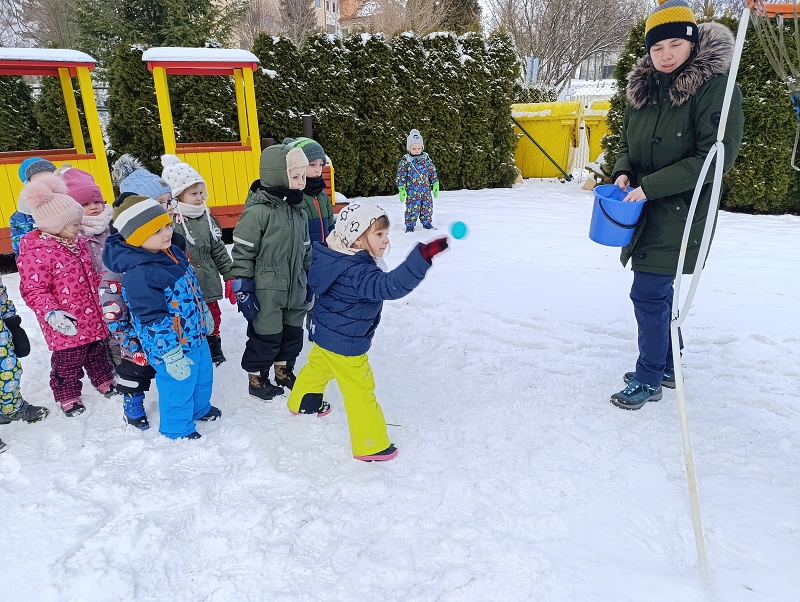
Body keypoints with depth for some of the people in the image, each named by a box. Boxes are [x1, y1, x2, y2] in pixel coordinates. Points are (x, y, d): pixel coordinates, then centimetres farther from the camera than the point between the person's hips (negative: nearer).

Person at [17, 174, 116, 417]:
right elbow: (34, 291, -21)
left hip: (92, 316, 8)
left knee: (97, 352, 24)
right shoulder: (36, 254, -21)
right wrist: (52, 313, -31)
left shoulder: (77, 243, 6)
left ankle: (105, 382, 43)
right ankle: (68, 397, 27)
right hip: (67, 324, -7)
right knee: (68, 361, 9)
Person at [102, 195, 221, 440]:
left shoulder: (173, 253, -2)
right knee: (178, 388, 13)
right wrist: (171, 355, -26)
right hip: (172, 346, -9)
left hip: (196, 336, 9)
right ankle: (178, 430, 38)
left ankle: (200, 409, 56)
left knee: (203, 376, 28)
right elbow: (153, 321, -29)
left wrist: (205, 313, 22)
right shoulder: (139, 275, -31)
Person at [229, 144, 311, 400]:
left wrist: (310, 281, 18)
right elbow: (242, 254, -16)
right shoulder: (257, 211, -18)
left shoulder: (298, 211, 6)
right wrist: (243, 290, -15)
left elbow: (305, 251, 16)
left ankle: (284, 371, 38)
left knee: (293, 333, 17)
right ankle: (256, 379, 26)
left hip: (294, 290, 7)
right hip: (266, 293, -7)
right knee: (266, 336, 6)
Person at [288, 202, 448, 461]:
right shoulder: (357, 272, -34)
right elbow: (391, 285, -50)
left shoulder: (339, 259, -5)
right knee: (360, 390, 3)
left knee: (318, 367, 32)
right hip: (345, 345, -9)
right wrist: (423, 256, -58)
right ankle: (371, 445, 15)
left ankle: (302, 403, 58)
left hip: (325, 335, 9)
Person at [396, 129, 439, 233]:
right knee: (412, 209, -3)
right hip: (412, 192, -4)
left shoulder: (426, 159, 6)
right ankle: (410, 226, 9)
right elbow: (401, 176, -3)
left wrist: (435, 185, 7)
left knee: (427, 208, 10)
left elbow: (433, 172, 13)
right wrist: (401, 189, -9)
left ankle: (427, 223, 25)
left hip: (426, 191, 4)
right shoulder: (405, 161, -4)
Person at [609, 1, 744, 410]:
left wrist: (650, 186, -21)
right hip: (645, 212, 7)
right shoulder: (643, 89, 8)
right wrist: (623, 172, -5)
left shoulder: (716, 87, -12)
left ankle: (649, 379, 10)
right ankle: (666, 367, 31)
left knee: (648, 293, -7)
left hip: (680, 213, -7)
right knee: (658, 291, 14)